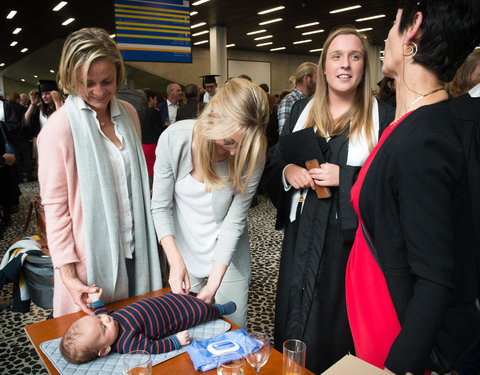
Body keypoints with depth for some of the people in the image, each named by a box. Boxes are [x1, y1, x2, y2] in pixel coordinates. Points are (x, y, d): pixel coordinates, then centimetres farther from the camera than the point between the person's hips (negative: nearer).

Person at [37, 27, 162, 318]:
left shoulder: (129, 114, 4)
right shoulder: (59, 128, -13)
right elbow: (55, 206, -11)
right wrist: (67, 274, -14)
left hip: (135, 250, 5)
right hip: (93, 258, -5)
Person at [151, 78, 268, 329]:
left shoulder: (252, 153, -21)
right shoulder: (174, 138, -21)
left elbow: (235, 220, -17)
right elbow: (160, 206, -12)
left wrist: (213, 283, -19)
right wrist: (175, 261, -22)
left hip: (228, 255, 0)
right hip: (183, 251, 0)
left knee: (235, 326, 10)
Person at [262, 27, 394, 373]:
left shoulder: (383, 116, -3)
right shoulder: (302, 111, 9)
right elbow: (273, 168, 13)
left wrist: (344, 176, -18)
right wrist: (288, 172, -9)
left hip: (349, 237, -3)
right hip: (302, 234, 4)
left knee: (336, 325, 7)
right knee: (294, 319, 14)